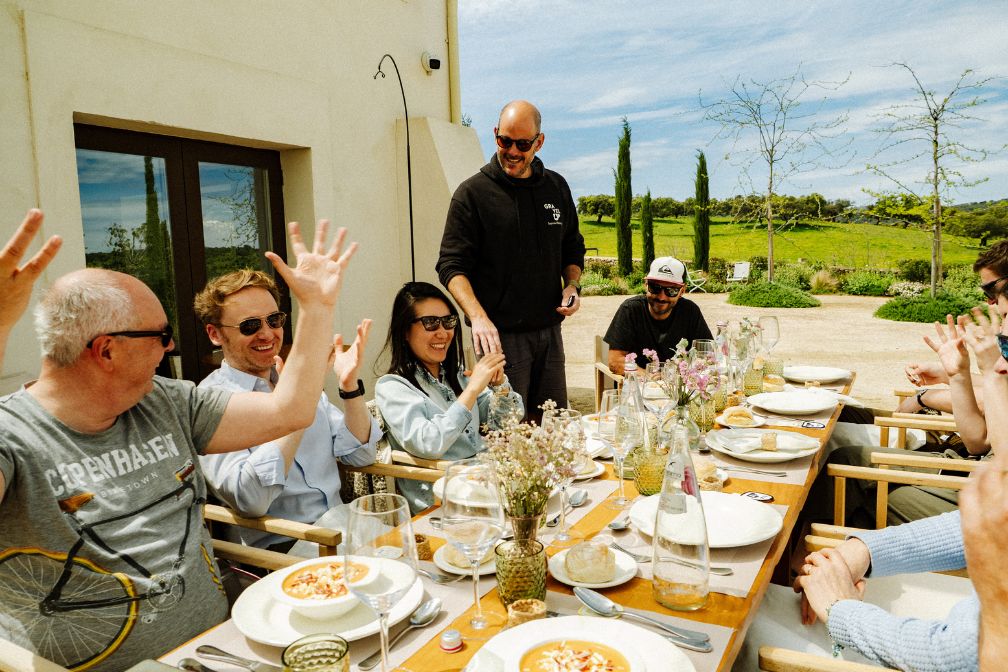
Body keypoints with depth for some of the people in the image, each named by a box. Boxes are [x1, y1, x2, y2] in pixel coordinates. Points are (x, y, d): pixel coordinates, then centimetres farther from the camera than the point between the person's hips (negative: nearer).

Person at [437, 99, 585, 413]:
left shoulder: (557, 187, 11)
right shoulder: (472, 193, -5)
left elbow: (573, 249, 21)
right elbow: (452, 266, -10)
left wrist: (572, 286, 0)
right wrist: (478, 317, -26)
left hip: (549, 331, 5)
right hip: (499, 334, -5)